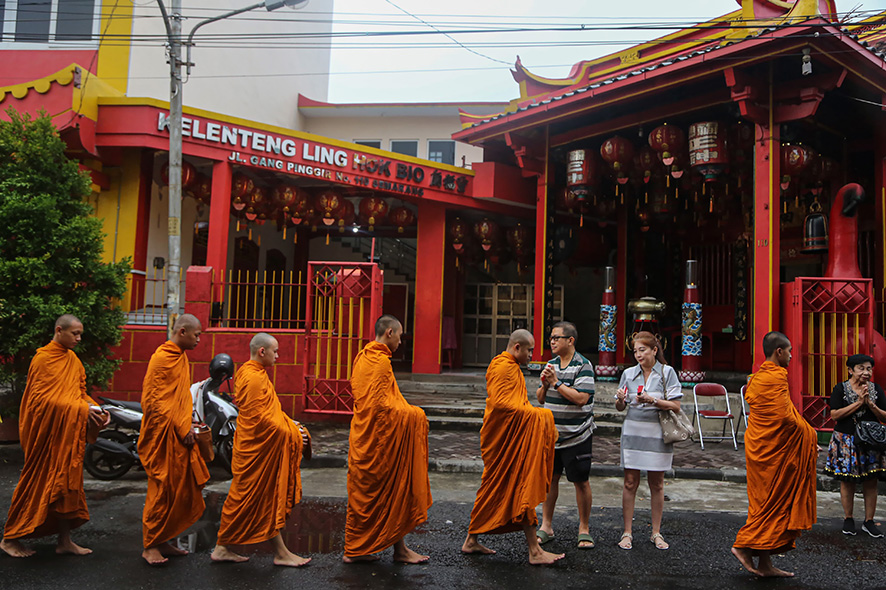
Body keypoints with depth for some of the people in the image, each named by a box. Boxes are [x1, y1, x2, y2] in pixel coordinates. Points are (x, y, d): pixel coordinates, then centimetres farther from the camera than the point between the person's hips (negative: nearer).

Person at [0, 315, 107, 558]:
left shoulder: (73, 360, 12)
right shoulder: (43, 358, -12)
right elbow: (42, 398, -18)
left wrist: (94, 408, -6)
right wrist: (81, 409, -23)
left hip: (69, 432, 8)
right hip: (47, 432, -7)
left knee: (67, 482, 9)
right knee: (38, 482, 0)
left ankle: (64, 540, 17)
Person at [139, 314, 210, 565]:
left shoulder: (181, 358, 15)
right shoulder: (161, 358, -14)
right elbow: (153, 400, -17)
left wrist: (188, 426, 12)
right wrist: (180, 429, -18)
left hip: (180, 435, 9)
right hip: (164, 436, -9)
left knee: (180, 490, 11)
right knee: (162, 489, -3)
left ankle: (163, 541, 21)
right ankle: (150, 546, 9)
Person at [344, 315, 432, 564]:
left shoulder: (361, 357, 11)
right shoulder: (381, 361, -17)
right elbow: (380, 404, -22)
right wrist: (412, 413, -10)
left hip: (363, 437, 9)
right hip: (381, 438, -9)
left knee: (363, 493, 13)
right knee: (394, 491, 3)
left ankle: (355, 549, 20)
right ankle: (399, 548, 12)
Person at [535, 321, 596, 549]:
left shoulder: (583, 366, -11)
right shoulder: (551, 364, 10)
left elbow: (581, 398, -21)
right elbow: (540, 398, 13)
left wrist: (557, 382, -18)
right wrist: (545, 384, -8)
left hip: (576, 435, -5)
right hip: (551, 434, 6)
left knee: (581, 481, 3)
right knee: (550, 478, 10)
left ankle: (584, 529, 16)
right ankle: (546, 526, 21)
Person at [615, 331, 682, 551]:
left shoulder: (667, 372, -2)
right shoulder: (629, 374, 6)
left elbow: (676, 406, -6)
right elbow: (620, 408, 11)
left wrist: (652, 400, -19)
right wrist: (620, 399, -12)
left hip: (657, 434, -1)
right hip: (632, 433, 2)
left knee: (657, 484, 8)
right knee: (630, 483, 2)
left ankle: (656, 532, 21)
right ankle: (627, 531, 11)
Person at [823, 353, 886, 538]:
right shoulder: (840, 389, -3)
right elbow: (835, 414, -12)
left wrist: (870, 404, -14)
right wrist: (858, 402, -16)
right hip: (846, 441, -2)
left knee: (871, 482, 3)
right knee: (847, 481, 3)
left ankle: (869, 521, 16)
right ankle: (848, 519, 17)